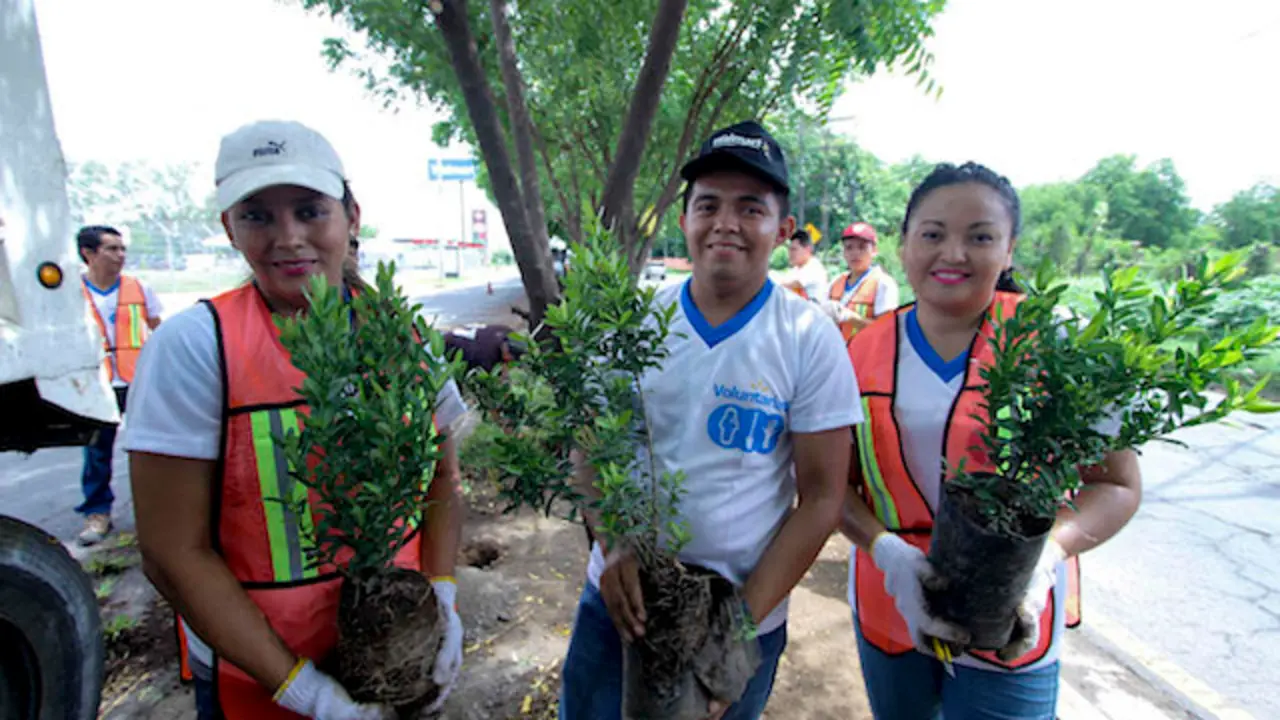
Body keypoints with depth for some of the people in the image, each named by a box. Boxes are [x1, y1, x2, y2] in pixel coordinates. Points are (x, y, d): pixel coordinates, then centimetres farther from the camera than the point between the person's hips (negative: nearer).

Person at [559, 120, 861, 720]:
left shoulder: (811, 342, -11)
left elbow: (821, 497, -9)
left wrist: (744, 622, -15)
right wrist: (615, 544, -16)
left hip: (743, 615, -1)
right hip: (619, 599, 2)